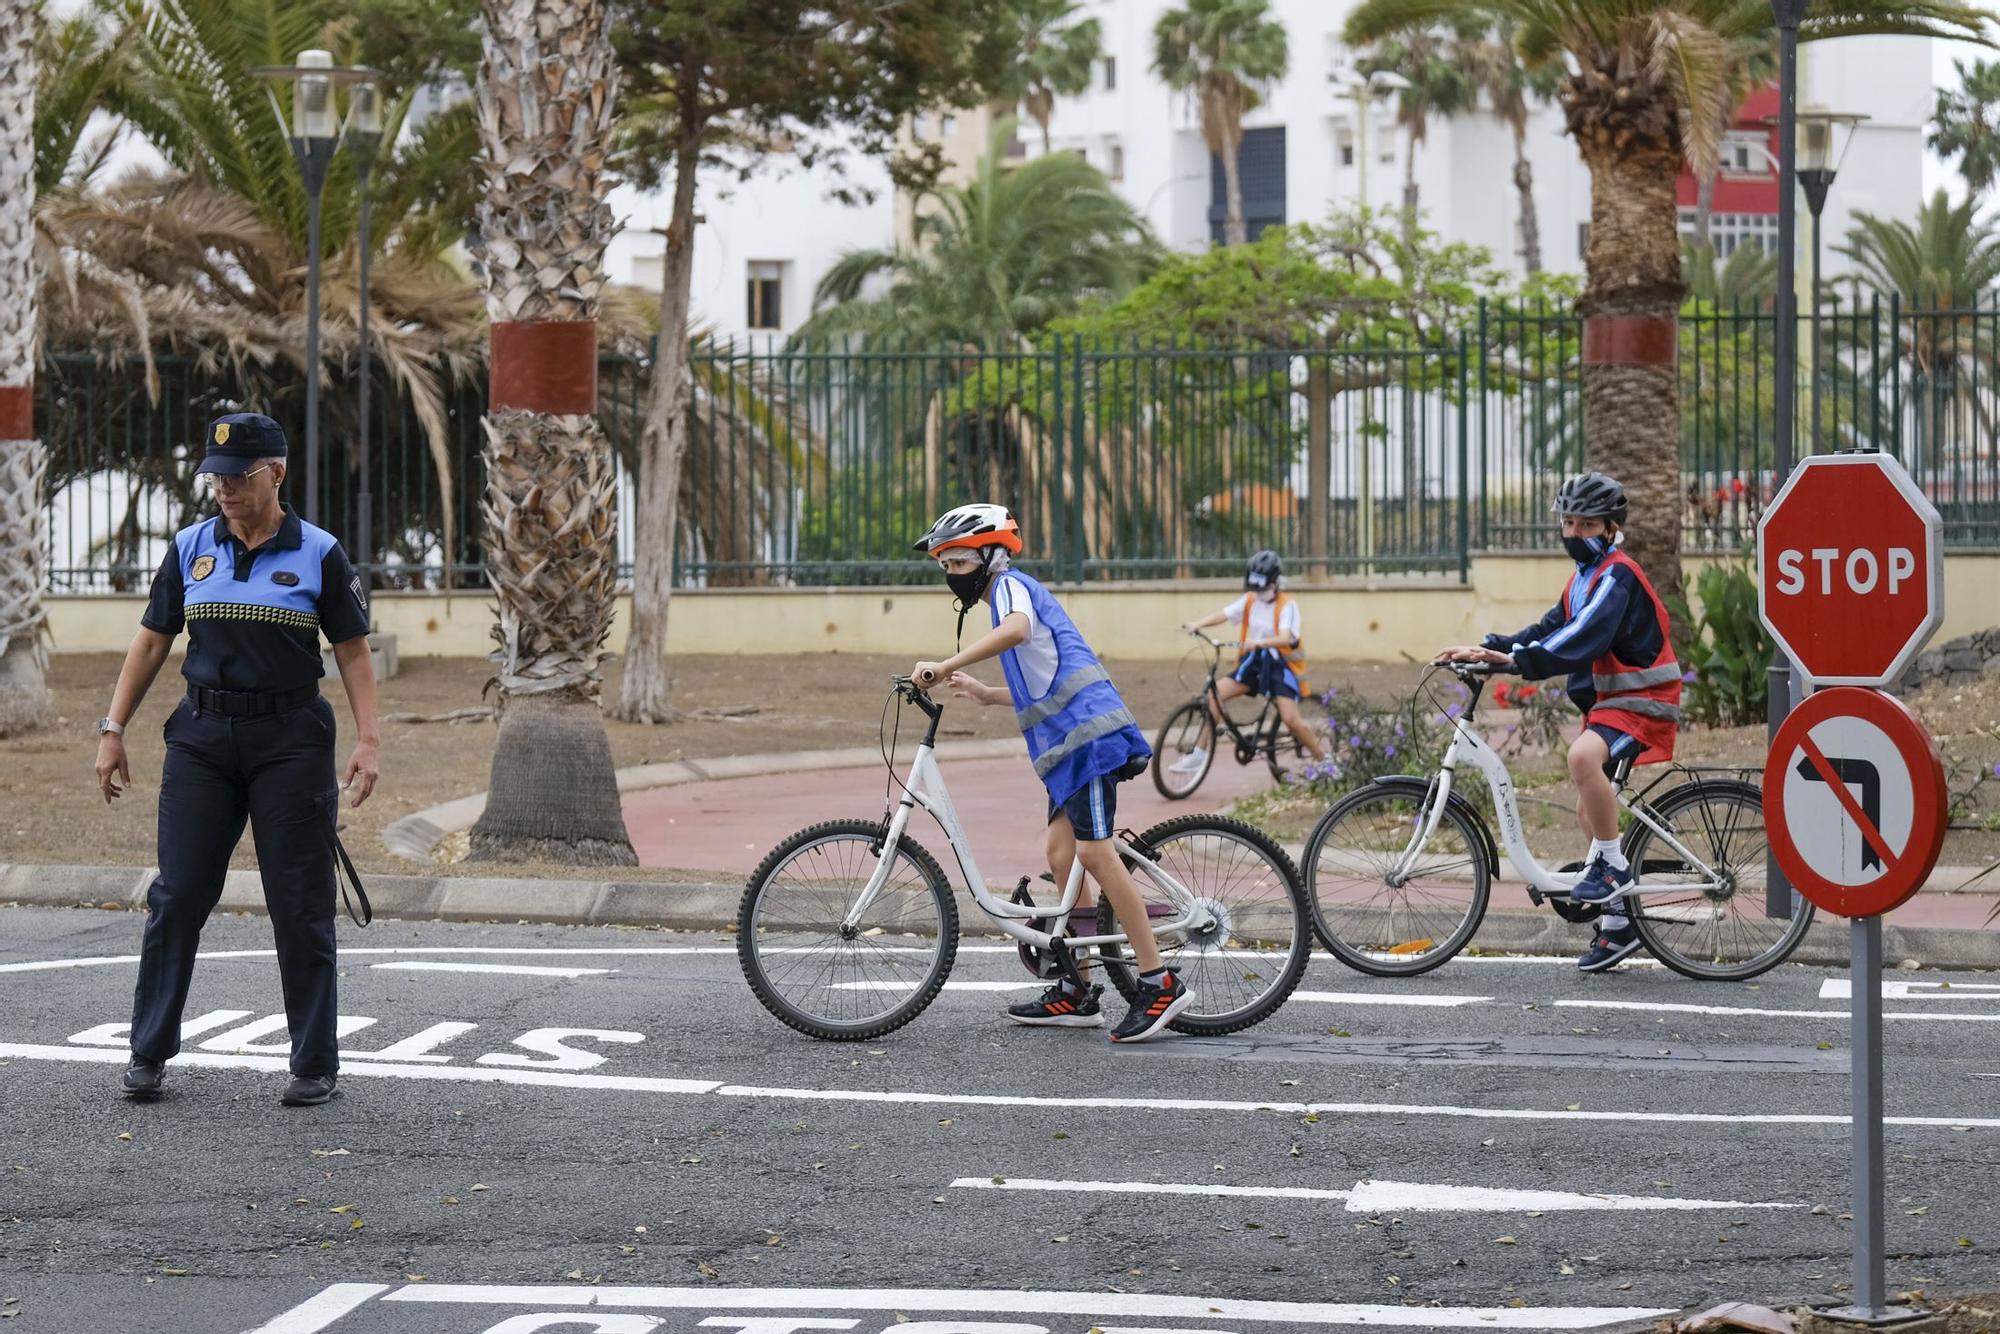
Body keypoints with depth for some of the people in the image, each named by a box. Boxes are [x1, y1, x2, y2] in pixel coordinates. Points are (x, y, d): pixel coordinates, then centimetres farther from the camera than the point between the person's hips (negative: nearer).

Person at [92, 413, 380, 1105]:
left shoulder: (317, 553, -1)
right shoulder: (192, 548, 6)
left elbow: (354, 651, 1)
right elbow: (151, 642, 11)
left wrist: (367, 741, -9)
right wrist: (113, 730, 7)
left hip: (289, 738, -2)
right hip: (202, 736, 2)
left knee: (300, 906, 0)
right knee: (176, 894, 0)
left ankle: (315, 1065, 7)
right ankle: (149, 1053, 8)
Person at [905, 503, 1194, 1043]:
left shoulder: (1011, 586, -2)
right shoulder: (1017, 595, 29)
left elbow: (1016, 630, -28)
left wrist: (946, 666, -30)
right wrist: (985, 694, 28)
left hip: (1088, 733, -11)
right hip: (1070, 740, 11)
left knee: (1095, 853, -14)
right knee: (1062, 856, 8)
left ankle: (1160, 983, -15)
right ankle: (1077, 993, 9)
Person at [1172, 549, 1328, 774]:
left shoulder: (1287, 605, -13)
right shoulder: (1250, 601, 2)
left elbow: (1285, 638, -28)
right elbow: (1223, 614, -10)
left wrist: (1259, 642, -46)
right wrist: (1197, 624, -27)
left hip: (1280, 664, -5)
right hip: (1253, 662, 5)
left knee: (1290, 719, -17)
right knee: (1215, 694, -11)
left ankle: (1325, 760, 2)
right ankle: (1199, 755, -5)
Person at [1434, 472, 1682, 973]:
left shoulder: (1616, 575, -15)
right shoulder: (1584, 578, 17)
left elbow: (1583, 637, -28)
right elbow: (1550, 630, 12)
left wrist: (1518, 659, -35)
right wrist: (1485, 650, -1)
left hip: (1641, 706, -10)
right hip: (1607, 703, 10)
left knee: (1584, 755, -36)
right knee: (1590, 811, 13)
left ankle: (1612, 863, -21)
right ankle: (1617, 923, 24)